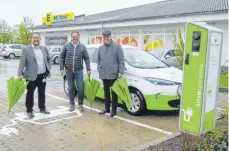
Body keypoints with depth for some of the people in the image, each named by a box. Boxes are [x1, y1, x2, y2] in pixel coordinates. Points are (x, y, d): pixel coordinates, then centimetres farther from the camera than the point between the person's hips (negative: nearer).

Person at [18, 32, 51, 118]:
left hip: (43, 76, 4)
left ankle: (42, 108, 30)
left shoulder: (44, 49, 9)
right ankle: (29, 110, 19)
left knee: (42, 93, 16)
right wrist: (20, 74, -23)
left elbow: (49, 59, 19)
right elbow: (22, 62, -13)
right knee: (30, 94, 6)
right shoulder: (26, 50, -5)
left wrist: (48, 69, 8)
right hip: (31, 76, -4)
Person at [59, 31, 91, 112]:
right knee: (71, 88, 9)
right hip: (69, 70, 1)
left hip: (79, 70, 0)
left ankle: (80, 104, 16)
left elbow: (87, 58, 3)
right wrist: (62, 68, -1)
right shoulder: (66, 46, 2)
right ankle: (72, 104, 22)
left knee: (80, 88, -2)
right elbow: (61, 57, 5)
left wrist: (88, 69, -2)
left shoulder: (82, 47, 2)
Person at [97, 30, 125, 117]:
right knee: (106, 92, 15)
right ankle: (107, 108, 26)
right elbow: (99, 60, 19)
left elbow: (121, 61, -7)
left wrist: (121, 72, -14)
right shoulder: (100, 48, 12)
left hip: (113, 74, -5)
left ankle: (114, 110, 12)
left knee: (114, 93, 2)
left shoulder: (117, 47, -4)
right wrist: (99, 70, 12)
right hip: (103, 75, 5)